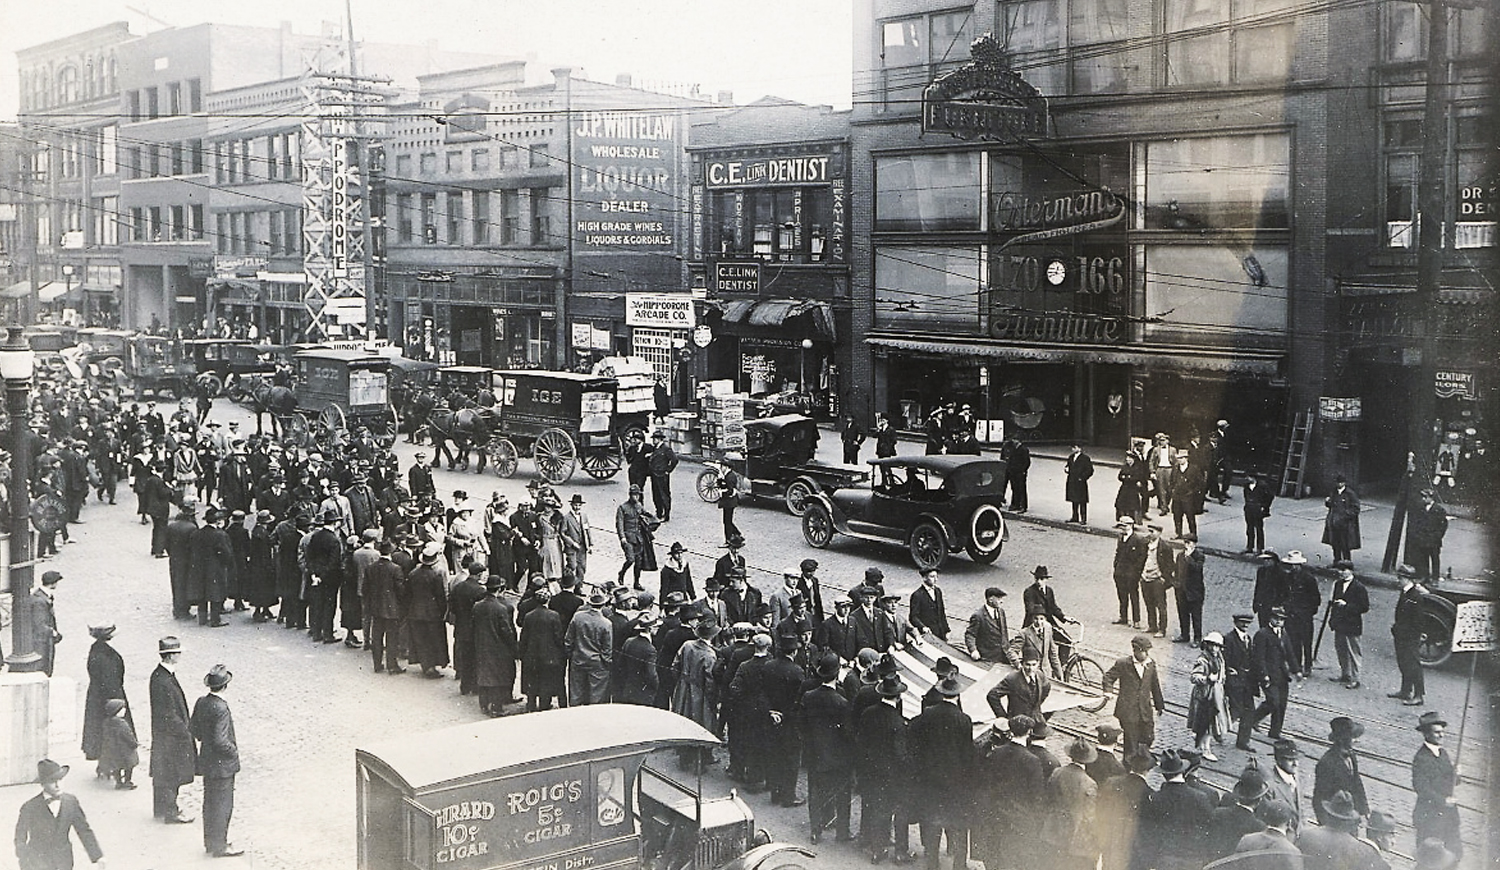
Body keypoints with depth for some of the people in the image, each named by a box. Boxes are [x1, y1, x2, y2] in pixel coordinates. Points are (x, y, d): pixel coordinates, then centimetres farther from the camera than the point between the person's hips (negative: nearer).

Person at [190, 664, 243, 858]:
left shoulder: (201, 703, -1)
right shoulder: (221, 708, -26)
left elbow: (194, 730, 9)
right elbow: (220, 740, -27)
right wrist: (234, 751, -11)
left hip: (207, 761, 8)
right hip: (222, 764, -8)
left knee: (210, 802, 18)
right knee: (223, 804, 3)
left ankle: (210, 842, 30)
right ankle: (220, 847, 12)